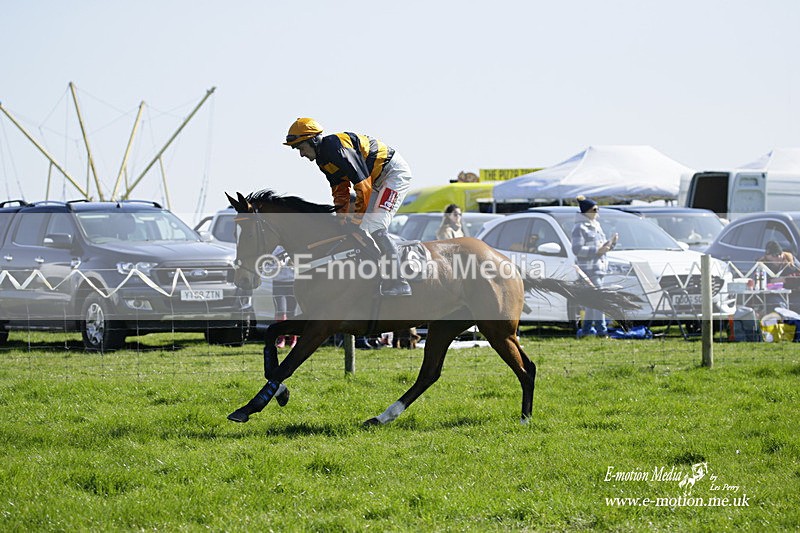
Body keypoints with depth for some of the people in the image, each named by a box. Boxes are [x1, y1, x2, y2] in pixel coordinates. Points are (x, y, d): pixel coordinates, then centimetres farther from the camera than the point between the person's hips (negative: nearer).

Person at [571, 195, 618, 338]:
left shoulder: (595, 225, 18)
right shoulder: (579, 227, -10)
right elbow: (577, 249, -17)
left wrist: (611, 242, 5)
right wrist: (597, 250, -22)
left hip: (600, 266, 9)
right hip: (589, 268, -9)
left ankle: (586, 329, 18)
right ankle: (602, 330, -15)